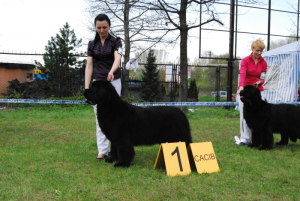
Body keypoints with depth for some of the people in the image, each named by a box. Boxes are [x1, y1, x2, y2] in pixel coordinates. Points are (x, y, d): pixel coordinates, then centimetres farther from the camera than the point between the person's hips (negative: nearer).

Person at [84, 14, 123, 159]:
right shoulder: (92, 44, 5)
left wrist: (111, 71, -44)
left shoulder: (116, 41, -4)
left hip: (113, 82, -2)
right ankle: (102, 150, 4)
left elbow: (117, 58, -23)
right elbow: (89, 66, 2)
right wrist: (86, 87, -7)